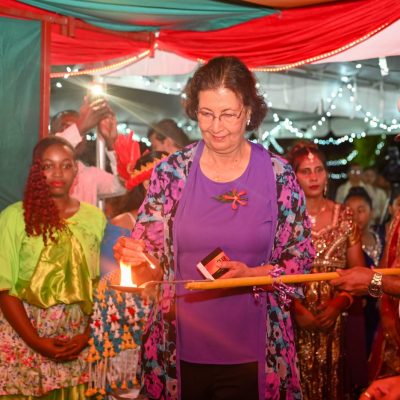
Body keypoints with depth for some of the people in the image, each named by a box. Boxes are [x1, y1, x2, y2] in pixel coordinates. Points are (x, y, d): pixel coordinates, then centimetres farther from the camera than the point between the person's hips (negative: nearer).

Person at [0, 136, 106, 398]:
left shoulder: (95, 217, 3)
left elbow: (99, 283, 6)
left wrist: (87, 334, -5)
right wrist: (37, 342, -13)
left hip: (76, 339, 2)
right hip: (22, 336, -2)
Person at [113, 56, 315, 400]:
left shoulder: (278, 174, -3)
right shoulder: (171, 172, 0)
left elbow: (301, 255, 0)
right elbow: (148, 245, 3)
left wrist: (252, 275, -16)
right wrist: (131, 253, -19)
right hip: (181, 349, 1)